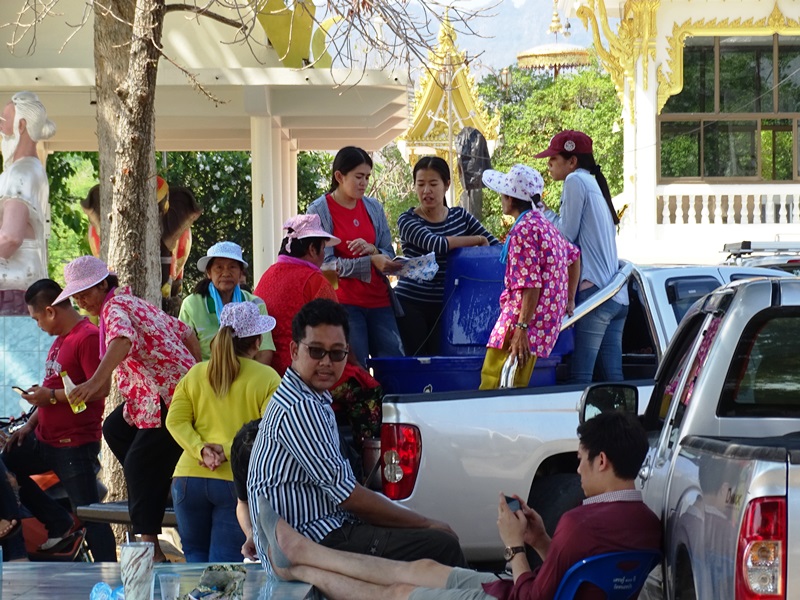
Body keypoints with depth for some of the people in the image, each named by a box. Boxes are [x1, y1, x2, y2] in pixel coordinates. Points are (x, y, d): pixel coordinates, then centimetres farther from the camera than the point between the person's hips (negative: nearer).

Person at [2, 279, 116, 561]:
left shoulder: (88, 337, -16)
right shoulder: (61, 338, 16)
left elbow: (100, 388, -24)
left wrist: (51, 397, -19)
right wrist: (30, 424, 14)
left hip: (76, 445, -10)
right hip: (45, 439, 10)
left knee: (89, 515, -9)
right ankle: (59, 522, 18)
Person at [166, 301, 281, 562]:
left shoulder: (195, 374, 11)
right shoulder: (267, 379, 0)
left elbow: (175, 421, 1)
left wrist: (201, 451, -7)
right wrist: (229, 450, -11)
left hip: (189, 477, 3)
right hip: (237, 481, -3)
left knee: (195, 559, 14)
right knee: (224, 567, -3)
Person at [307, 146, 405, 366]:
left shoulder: (374, 207, 13)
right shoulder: (319, 211, -1)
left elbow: (389, 256, 14)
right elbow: (326, 264, -8)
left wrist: (373, 250, -10)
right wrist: (371, 262, -19)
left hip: (379, 300, 5)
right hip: (343, 304, -5)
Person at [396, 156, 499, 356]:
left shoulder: (460, 216, 9)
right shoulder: (408, 221, -4)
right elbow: (436, 244, -21)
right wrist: (477, 240, -12)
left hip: (445, 307, 3)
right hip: (411, 305, -3)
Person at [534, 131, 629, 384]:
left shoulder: (576, 181, -3)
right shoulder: (595, 186, 24)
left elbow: (567, 233, -4)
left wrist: (543, 213, 10)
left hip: (594, 291, -9)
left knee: (581, 377, -13)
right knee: (613, 378, 5)